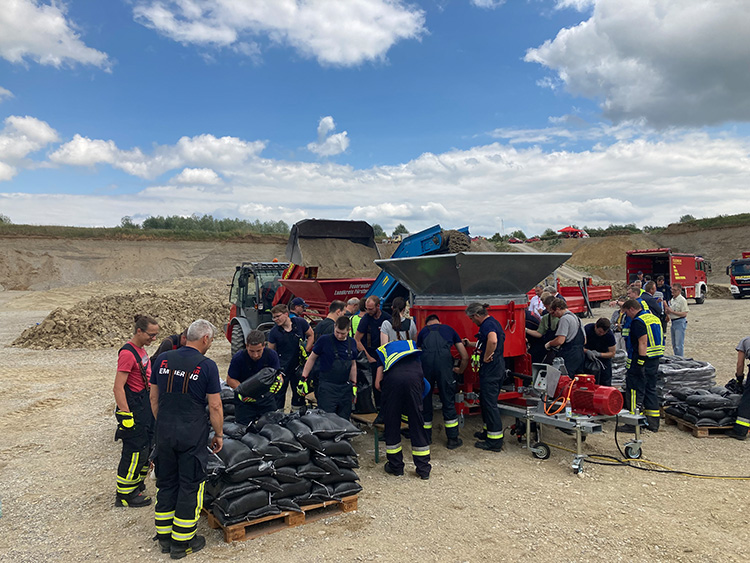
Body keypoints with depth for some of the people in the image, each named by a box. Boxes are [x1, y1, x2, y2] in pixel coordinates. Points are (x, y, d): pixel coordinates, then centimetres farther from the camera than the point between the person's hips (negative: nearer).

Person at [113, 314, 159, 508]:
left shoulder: (141, 349, 10)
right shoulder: (127, 353, -19)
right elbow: (118, 388, -22)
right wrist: (126, 415, -24)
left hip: (145, 404, 10)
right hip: (134, 406, -10)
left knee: (146, 447, 18)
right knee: (135, 450, -1)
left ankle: (136, 485, 34)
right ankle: (124, 496, 13)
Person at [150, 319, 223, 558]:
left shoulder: (163, 359, 2)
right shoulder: (207, 366, -13)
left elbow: (154, 398, 10)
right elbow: (215, 406, -10)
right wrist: (218, 435, 2)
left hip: (164, 433, 5)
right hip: (193, 436, -5)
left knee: (166, 483, 17)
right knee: (190, 486, 8)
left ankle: (164, 538, 29)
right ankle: (182, 542, 17)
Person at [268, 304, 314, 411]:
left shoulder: (300, 322, -7)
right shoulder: (274, 332, -7)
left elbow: (311, 335, 8)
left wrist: (306, 351, 0)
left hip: (298, 366, 1)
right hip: (281, 368, -1)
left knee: (299, 392, 13)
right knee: (279, 393, 1)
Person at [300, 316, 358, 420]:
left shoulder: (352, 343, 7)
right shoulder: (324, 340, -7)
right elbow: (312, 358, 2)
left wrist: (354, 385, 16)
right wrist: (303, 379, -1)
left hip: (345, 388, 5)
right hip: (327, 387, -4)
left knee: (344, 420, 9)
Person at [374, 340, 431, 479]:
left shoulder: (384, 350, 33)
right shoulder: (412, 344, 38)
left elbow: (377, 385, 24)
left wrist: (387, 393, 41)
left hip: (393, 378, -1)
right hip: (414, 378, 1)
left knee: (392, 422, 13)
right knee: (417, 422, 10)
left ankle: (396, 466, 23)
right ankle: (424, 469, 17)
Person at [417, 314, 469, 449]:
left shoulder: (423, 331, 28)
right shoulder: (449, 329, 29)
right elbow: (465, 357, 29)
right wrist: (460, 370, 47)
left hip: (426, 362, 1)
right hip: (444, 362, -1)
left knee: (425, 400, 16)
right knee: (448, 401, 11)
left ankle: (426, 438, 27)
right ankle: (453, 439, 19)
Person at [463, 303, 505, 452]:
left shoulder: (487, 324, -17)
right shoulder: (493, 322, 16)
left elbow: (492, 341, -37)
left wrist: (486, 357, -24)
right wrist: (469, 344, 33)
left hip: (490, 368, -10)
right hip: (497, 367, 10)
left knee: (489, 402, -3)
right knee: (485, 400, 20)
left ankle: (495, 441, 3)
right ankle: (489, 431, 32)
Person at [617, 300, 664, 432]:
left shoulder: (638, 322, -15)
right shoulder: (654, 318, 14)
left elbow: (643, 343, -23)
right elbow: (655, 340, 19)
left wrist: (640, 363, -23)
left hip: (641, 360, -9)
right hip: (654, 361, 9)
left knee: (635, 391, -3)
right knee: (651, 389, 15)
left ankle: (634, 424, 0)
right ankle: (653, 423, 19)